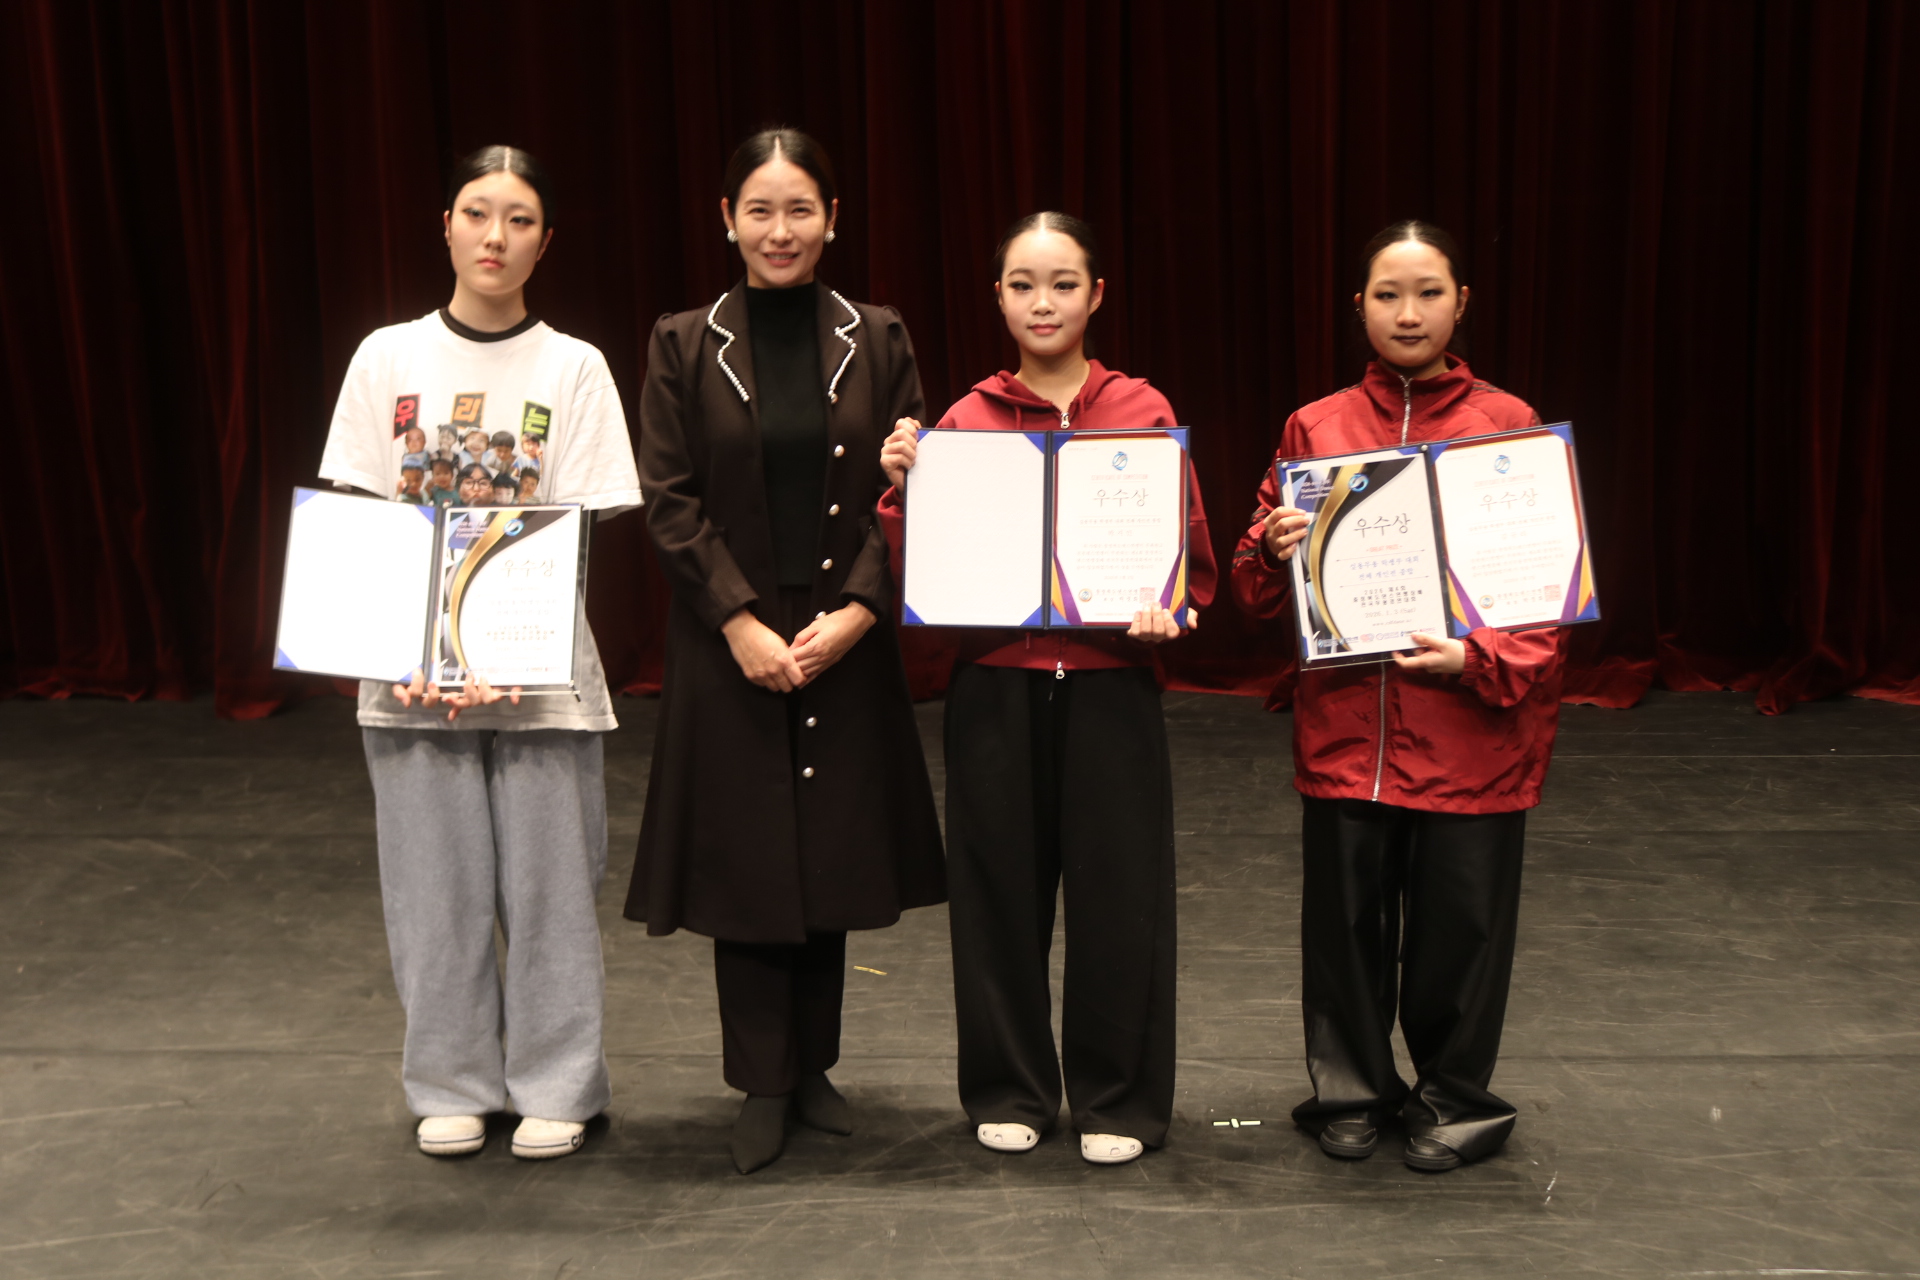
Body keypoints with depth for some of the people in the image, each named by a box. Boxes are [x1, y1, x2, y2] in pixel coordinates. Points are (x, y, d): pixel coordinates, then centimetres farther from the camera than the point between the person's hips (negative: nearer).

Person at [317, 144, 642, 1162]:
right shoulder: (388, 356, 5)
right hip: (410, 664, 1)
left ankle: (556, 1088, 18)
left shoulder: (574, 367, 2)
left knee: (547, 882, 3)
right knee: (437, 882, 7)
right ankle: (453, 1088, 22)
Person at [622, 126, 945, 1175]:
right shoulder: (684, 345, 0)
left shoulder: (876, 341, 3)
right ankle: (762, 1085, 16)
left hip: (846, 642, 1)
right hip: (729, 644, -1)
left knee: (832, 849, 9)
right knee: (745, 856, 3)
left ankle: (815, 1067, 25)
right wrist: (741, 622, -13)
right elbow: (668, 501, -4)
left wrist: (856, 611, -11)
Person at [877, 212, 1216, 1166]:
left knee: (1117, 890, 3)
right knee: (1001, 887, 8)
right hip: (995, 684, 1)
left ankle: (1118, 1099, 20)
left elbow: (1193, 559, 6)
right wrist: (902, 485, -9)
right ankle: (1010, 1090, 24)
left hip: (1110, 682, -1)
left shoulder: (1144, 414, 3)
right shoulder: (964, 421, 5)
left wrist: (1166, 610, -15)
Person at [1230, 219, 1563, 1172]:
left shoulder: (1509, 426, 2)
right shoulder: (1315, 430, 6)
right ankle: (1351, 1093, 30)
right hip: (1344, 727, 2)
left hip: (1470, 729, -1)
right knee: (1344, 919, 9)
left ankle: (1454, 1102, 28)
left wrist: (1479, 658, -14)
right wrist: (1276, 549, -12)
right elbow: (1258, 591, 10)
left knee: (1461, 922, 7)